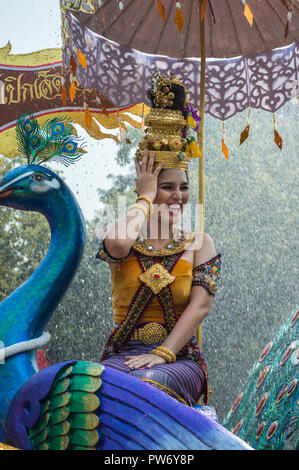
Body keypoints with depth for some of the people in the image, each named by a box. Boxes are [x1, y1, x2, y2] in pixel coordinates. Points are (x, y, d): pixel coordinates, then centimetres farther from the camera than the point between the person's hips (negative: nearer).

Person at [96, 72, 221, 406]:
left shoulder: (200, 244, 8)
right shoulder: (124, 240, 5)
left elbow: (200, 306, -3)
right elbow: (117, 244, -22)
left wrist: (163, 353, -16)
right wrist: (147, 197, -5)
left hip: (179, 359, 0)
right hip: (122, 355, 0)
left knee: (149, 383, -32)